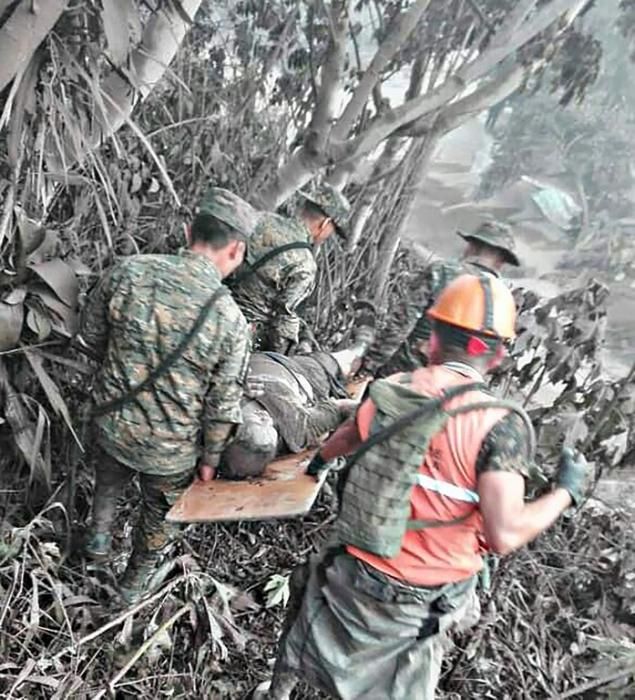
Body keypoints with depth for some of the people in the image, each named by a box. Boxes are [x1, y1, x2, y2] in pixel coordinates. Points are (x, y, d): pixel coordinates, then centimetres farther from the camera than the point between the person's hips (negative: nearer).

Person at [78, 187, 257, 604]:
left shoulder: (130, 272, -17)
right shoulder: (230, 320, -24)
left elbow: (90, 337, -2)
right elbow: (222, 407, -16)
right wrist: (210, 458, 1)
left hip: (112, 424, 2)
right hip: (169, 449, -2)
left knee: (110, 481, 38)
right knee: (159, 514, 28)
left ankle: (100, 535, 50)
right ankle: (134, 585, 49)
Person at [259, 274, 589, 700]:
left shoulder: (390, 390, -9)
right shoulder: (500, 425, -24)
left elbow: (348, 437, 12)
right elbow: (505, 535, -28)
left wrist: (319, 461, 36)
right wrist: (567, 491, -9)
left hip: (351, 573, 3)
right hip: (421, 603, -2)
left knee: (305, 642, 32)